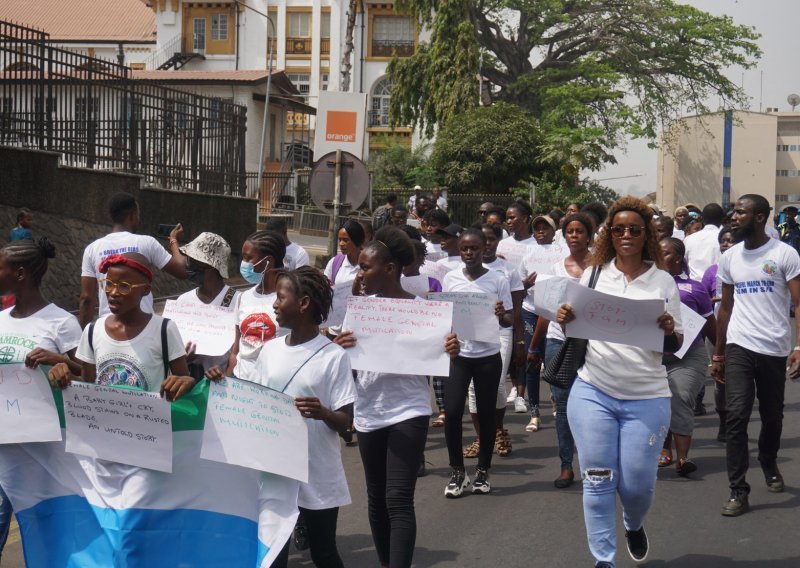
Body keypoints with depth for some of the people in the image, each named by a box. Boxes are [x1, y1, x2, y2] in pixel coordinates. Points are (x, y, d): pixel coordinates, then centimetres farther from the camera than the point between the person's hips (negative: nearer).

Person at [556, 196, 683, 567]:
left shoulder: (663, 282, 1)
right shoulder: (593, 274, 4)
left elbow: (674, 346, 3)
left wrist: (670, 332, -20)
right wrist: (565, 320, -10)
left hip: (647, 398, 0)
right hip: (593, 393, 1)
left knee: (637, 484, 5)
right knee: (598, 481, 1)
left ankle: (634, 526, 40)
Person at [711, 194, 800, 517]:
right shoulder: (729, 258, 8)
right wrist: (718, 354, 13)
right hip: (739, 347, 2)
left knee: (772, 417, 13)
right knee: (736, 415, -10)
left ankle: (769, 465, 42)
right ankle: (738, 491, -7)